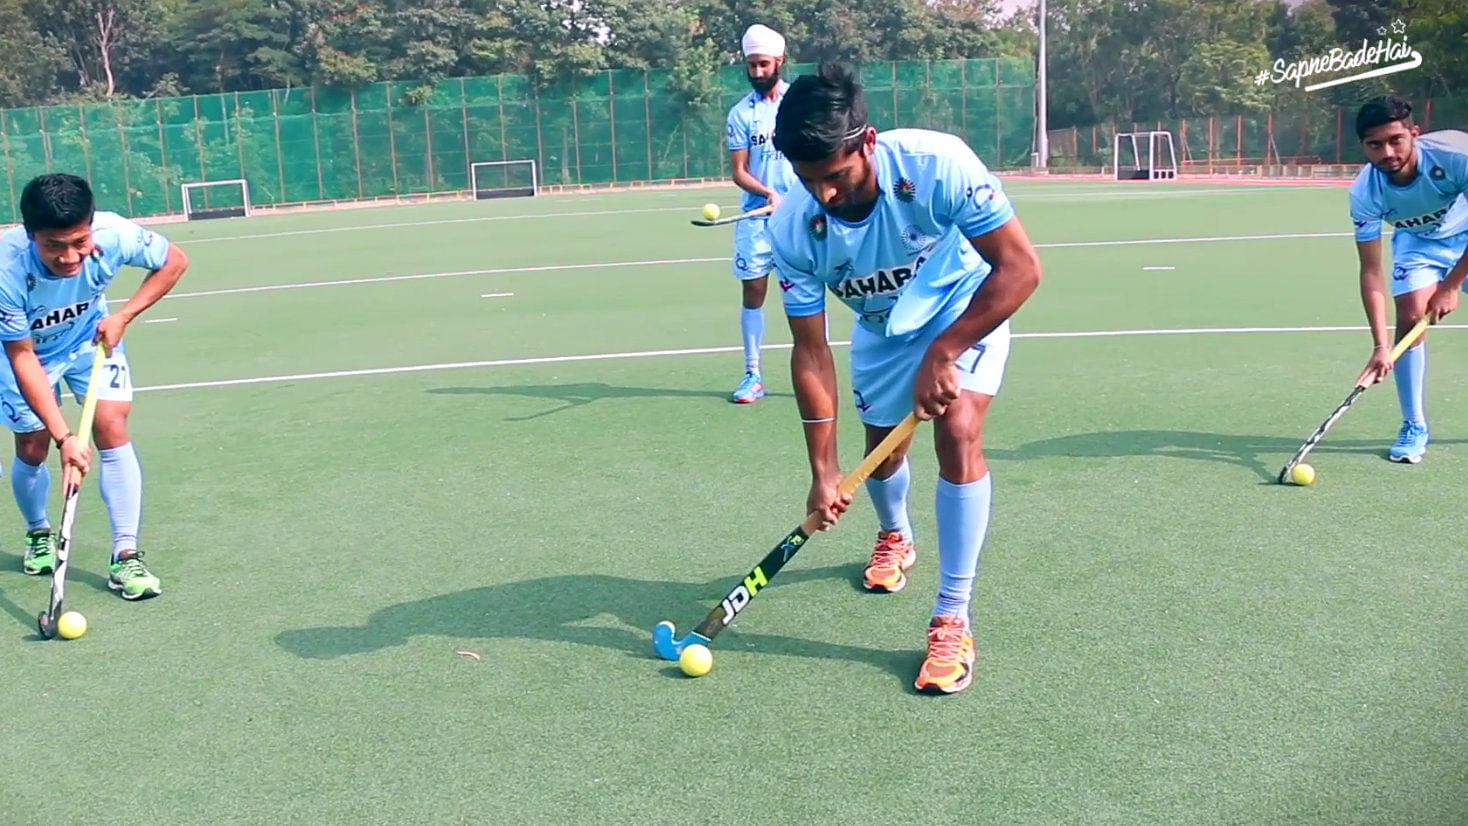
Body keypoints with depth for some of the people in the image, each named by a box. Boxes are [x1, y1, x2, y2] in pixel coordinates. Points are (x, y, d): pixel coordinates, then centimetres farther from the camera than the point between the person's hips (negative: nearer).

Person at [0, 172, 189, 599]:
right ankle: (38, 535, 33)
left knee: (112, 428, -13)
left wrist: (122, 316, -22)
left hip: (92, 337, 1)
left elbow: (174, 260, -13)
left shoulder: (113, 234, -34)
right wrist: (64, 436, -34)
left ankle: (126, 557, -7)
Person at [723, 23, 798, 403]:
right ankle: (753, 376, 10)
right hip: (756, 216, 1)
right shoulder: (740, 113, 3)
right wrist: (767, 193, -19)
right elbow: (739, 171, -1)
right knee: (753, 292, 2)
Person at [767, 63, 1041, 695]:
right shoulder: (792, 229, -27)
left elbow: (1020, 267, -31)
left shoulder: (938, 164, -37)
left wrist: (943, 353, -36)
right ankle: (895, 538, 52)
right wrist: (824, 469, -20)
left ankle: (952, 622, -13)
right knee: (883, 447, 14)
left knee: (957, 433, -23)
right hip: (882, 325, 4)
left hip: (967, 308, -3)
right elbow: (811, 351, -19)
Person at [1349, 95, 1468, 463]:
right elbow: (1371, 271, -28)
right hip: (1418, 240, 0)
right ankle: (1414, 427, -2)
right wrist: (1381, 345, -35)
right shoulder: (1365, 194, -31)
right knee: (1410, 318, -16)